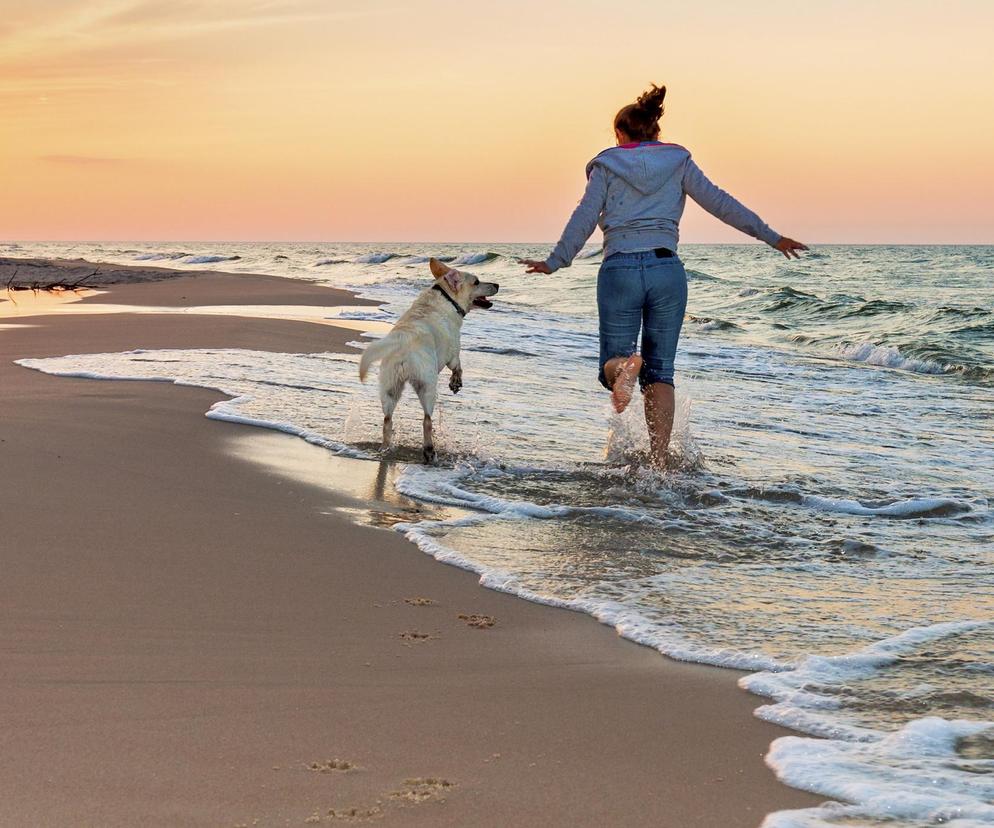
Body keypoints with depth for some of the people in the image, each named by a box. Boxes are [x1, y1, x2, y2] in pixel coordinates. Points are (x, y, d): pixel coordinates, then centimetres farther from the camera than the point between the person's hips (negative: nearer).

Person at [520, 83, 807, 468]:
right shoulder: (677, 162, 11)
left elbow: (583, 219, 2)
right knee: (660, 372, 8)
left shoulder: (607, 165, 8)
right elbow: (720, 202, 6)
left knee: (612, 362, 7)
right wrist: (770, 236, 10)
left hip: (619, 269, -1)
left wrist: (554, 263, 11)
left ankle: (624, 367, -32)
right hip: (666, 269, 1)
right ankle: (659, 462, -5)